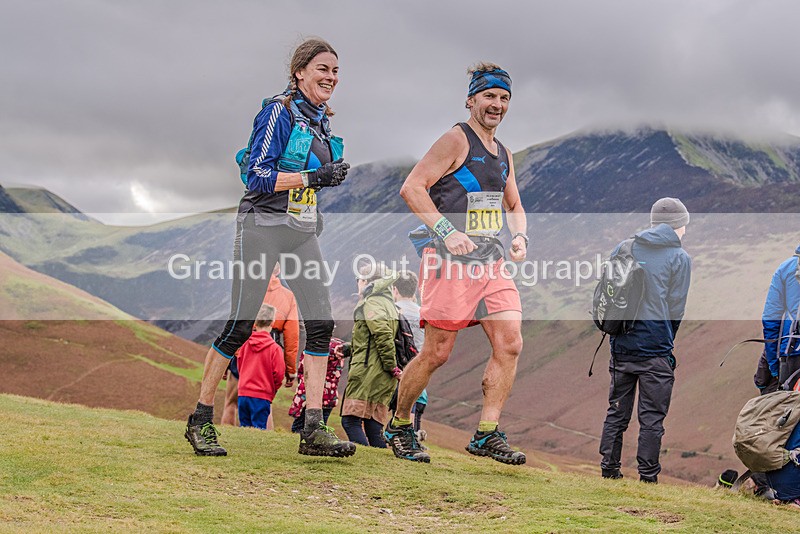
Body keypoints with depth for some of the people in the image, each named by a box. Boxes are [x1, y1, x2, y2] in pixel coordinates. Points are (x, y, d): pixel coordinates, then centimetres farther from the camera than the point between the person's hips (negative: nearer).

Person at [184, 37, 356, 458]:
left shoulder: (322, 120, 15)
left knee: (321, 323, -4)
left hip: (302, 233, 8)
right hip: (263, 226, -7)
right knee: (239, 325, -5)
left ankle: (313, 430, -3)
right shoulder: (280, 112, -9)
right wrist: (314, 177, -20)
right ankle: (200, 421, 8)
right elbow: (258, 176, -15)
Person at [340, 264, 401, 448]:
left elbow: (383, 335, -19)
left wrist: (392, 367, -17)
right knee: (373, 426, 8)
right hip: (383, 378, 9)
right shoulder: (389, 303, 24)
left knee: (351, 420, -12)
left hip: (368, 371, -9)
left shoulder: (371, 303, -6)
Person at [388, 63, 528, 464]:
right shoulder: (456, 140, -5)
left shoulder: (504, 155, 18)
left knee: (510, 344, -6)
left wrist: (519, 236, 8)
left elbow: (514, 207, 30)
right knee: (437, 353, -4)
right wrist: (447, 231, -22)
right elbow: (411, 189, -13)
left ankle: (486, 434, 0)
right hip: (451, 262, -7)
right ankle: (399, 426, 16)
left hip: (492, 263, 7)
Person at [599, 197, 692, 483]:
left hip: (621, 345, 4)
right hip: (656, 348, -4)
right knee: (652, 416, 3)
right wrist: (667, 344, 8)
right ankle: (647, 475, 5)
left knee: (617, 411, 14)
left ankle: (609, 468, 16)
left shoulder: (624, 248, 9)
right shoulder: (680, 258, -3)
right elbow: (675, 310, -4)